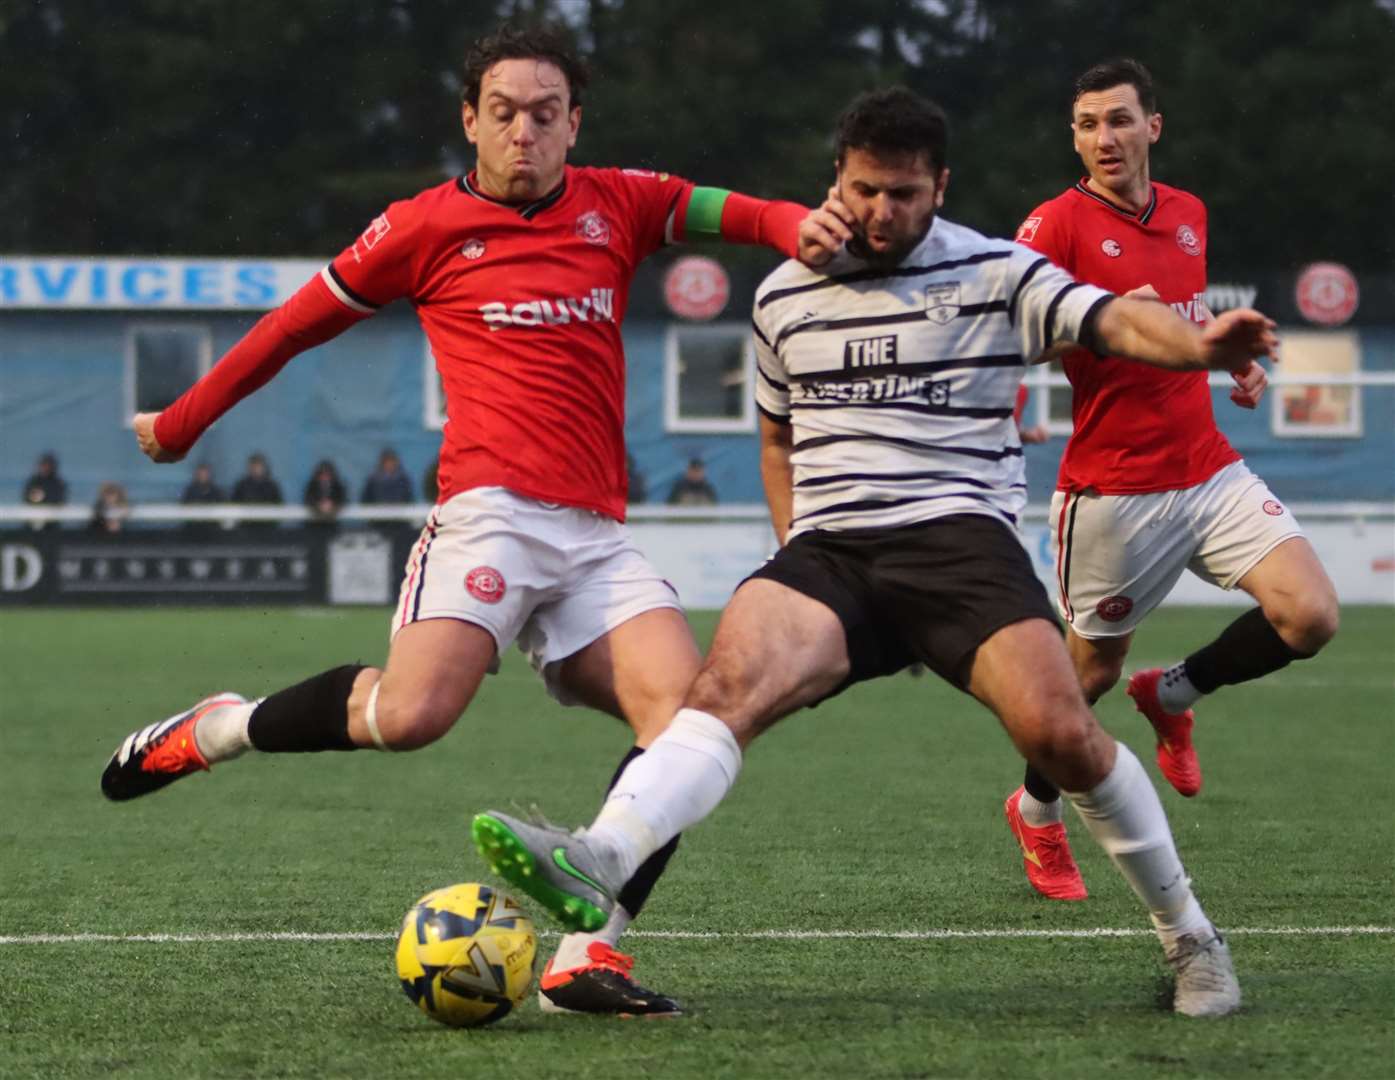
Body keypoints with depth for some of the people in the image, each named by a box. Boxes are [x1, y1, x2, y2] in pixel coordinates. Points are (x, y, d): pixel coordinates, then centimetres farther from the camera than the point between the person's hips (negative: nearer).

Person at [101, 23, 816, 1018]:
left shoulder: (618, 205, 15)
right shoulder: (426, 226, 7)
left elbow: (750, 215, 16)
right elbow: (297, 324, 17)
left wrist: (815, 232, -9)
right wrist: (181, 423, 25)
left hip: (599, 536, 4)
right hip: (491, 511, -4)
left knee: (687, 712, -18)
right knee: (412, 712, -27)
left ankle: (587, 954, -17)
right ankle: (217, 731, 0)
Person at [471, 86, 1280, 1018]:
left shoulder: (995, 275, 5)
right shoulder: (784, 296, 16)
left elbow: (1112, 321, -9)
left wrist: (1198, 344, -31)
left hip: (961, 531, -2)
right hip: (828, 552, 3)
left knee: (1057, 730, -22)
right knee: (729, 680, -27)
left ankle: (1189, 937, -2)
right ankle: (598, 865, -50)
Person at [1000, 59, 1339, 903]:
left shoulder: (1188, 214, 11)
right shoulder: (1059, 224, -9)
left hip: (1211, 471, 5)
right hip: (1115, 492, -5)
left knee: (1311, 617, -11)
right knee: (1093, 667, 5)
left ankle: (1173, 694, 17)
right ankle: (1036, 813, 33)